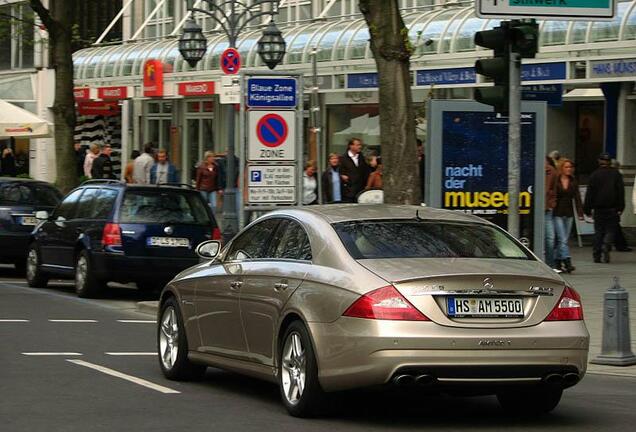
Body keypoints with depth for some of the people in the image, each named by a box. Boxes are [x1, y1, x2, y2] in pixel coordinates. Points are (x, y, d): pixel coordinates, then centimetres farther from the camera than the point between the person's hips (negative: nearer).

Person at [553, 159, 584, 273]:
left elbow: (577, 198, 6)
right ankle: (567, 263, -19)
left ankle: (557, 262, 16)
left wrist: (580, 213, -3)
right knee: (562, 239, -12)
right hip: (557, 214, -5)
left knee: (563, 240, 7)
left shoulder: (573, 182, 9)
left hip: (569, 214, 5)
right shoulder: (555, 181, -5)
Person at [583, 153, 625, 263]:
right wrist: (620, 208, 2)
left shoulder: (594, 175, 1)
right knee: (610, 230, 5)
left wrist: (588, 209, 4)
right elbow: (621, 192, 0)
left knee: (598, 231, 7)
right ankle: (606, 246, -21)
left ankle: (597, 255, 5)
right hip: (612, 209, 0)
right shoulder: (616, 174, 3)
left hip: (598, 209, 0)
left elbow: (589, 193, 0)